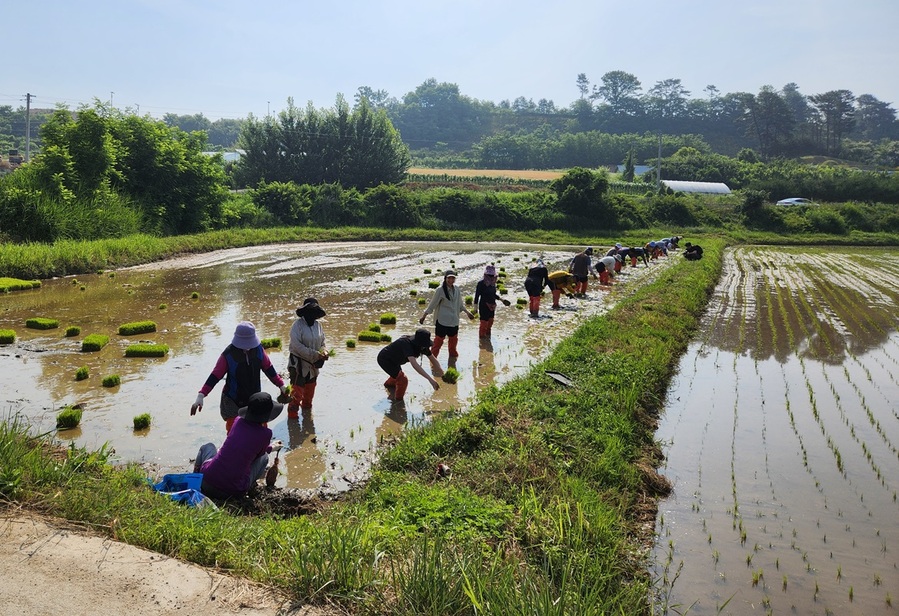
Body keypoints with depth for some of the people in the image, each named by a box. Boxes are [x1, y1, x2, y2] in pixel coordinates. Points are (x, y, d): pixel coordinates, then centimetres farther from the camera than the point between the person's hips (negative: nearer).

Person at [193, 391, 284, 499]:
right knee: (264, 457, 25)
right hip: (235, 491, -3)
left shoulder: (238, 420, 4)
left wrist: (269, 447, 34)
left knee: (208, 446, 36)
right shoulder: (265, 434, -9)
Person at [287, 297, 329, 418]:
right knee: (297, 391, -5)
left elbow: (322, 343, 12)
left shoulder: (318, 325, 3)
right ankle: (292, 414, 10)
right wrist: (315, 354, -26)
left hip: (313, 365, 7)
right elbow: (297, 346, -23)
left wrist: (324, 351, -12)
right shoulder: (298, 324, -16)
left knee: (310, 390, 21)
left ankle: (306, 409, 41)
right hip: (299, 364, -6)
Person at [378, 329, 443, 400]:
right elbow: (414, 364, -53)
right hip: (384, 359, -8)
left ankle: (389, 383, 66)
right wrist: (430, 378, -59)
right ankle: (398, 401, 9)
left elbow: (433, 359, -8)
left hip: (393, 359, 8)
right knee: (403, 379, -16)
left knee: (398, 374, 33)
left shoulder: (422, 346, -17)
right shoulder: (406, 344, -41)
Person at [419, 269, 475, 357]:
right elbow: (432, 304, -8)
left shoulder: (457, 290, 5)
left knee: (454, 339, 18)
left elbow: (460, 305, 19)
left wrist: (467, 312, 15)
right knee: (439, 339, -3)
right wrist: (424, 316, -11)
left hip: (454, 320, 6)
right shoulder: (440, 290, -12)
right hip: (442, 320, -6)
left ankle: (453, 353, 39)